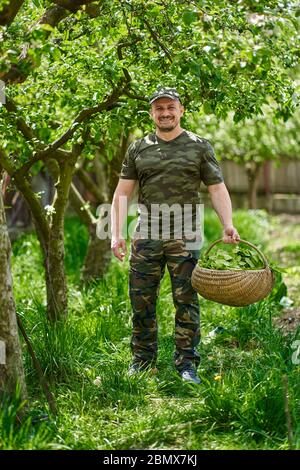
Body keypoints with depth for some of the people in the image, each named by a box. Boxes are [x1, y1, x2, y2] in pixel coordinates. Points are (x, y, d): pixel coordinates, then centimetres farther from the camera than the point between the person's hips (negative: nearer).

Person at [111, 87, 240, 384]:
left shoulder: (199, 147, 7)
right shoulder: (138, 149, 11)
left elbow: (217, 189, 4)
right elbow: (122, 193, 8)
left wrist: (227, 224, -11)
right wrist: (116, 233, -1)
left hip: (184, 237, -2)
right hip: (146, 235, 2)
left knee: (186, 301, -1)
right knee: (141, 300, 5)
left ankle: (186, 362, 7)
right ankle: (142, 359, 19)